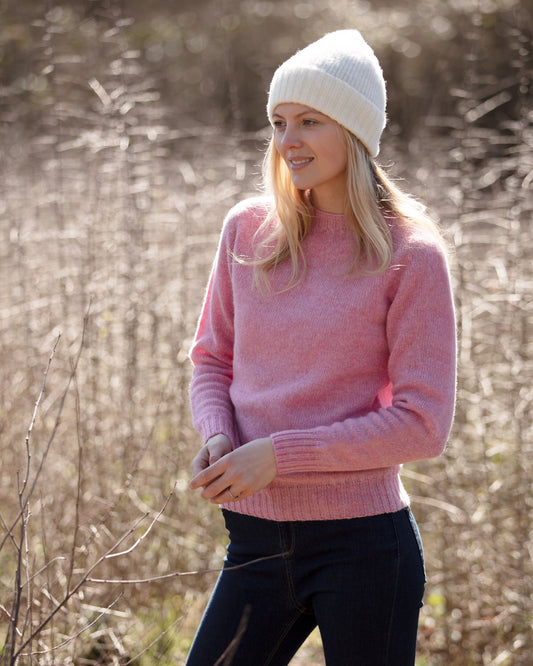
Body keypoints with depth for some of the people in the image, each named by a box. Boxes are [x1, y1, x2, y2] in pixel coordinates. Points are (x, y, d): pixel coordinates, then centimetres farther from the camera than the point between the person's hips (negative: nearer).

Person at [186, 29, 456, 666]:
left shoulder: (409, 256, -8)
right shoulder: (247, 230, 5)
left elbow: (423, 423, -10)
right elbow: (211, 359, 15)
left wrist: (279, 455, -15)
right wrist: (218, 435, -7)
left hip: (362, 545, -4)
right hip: (257, 541, 4)